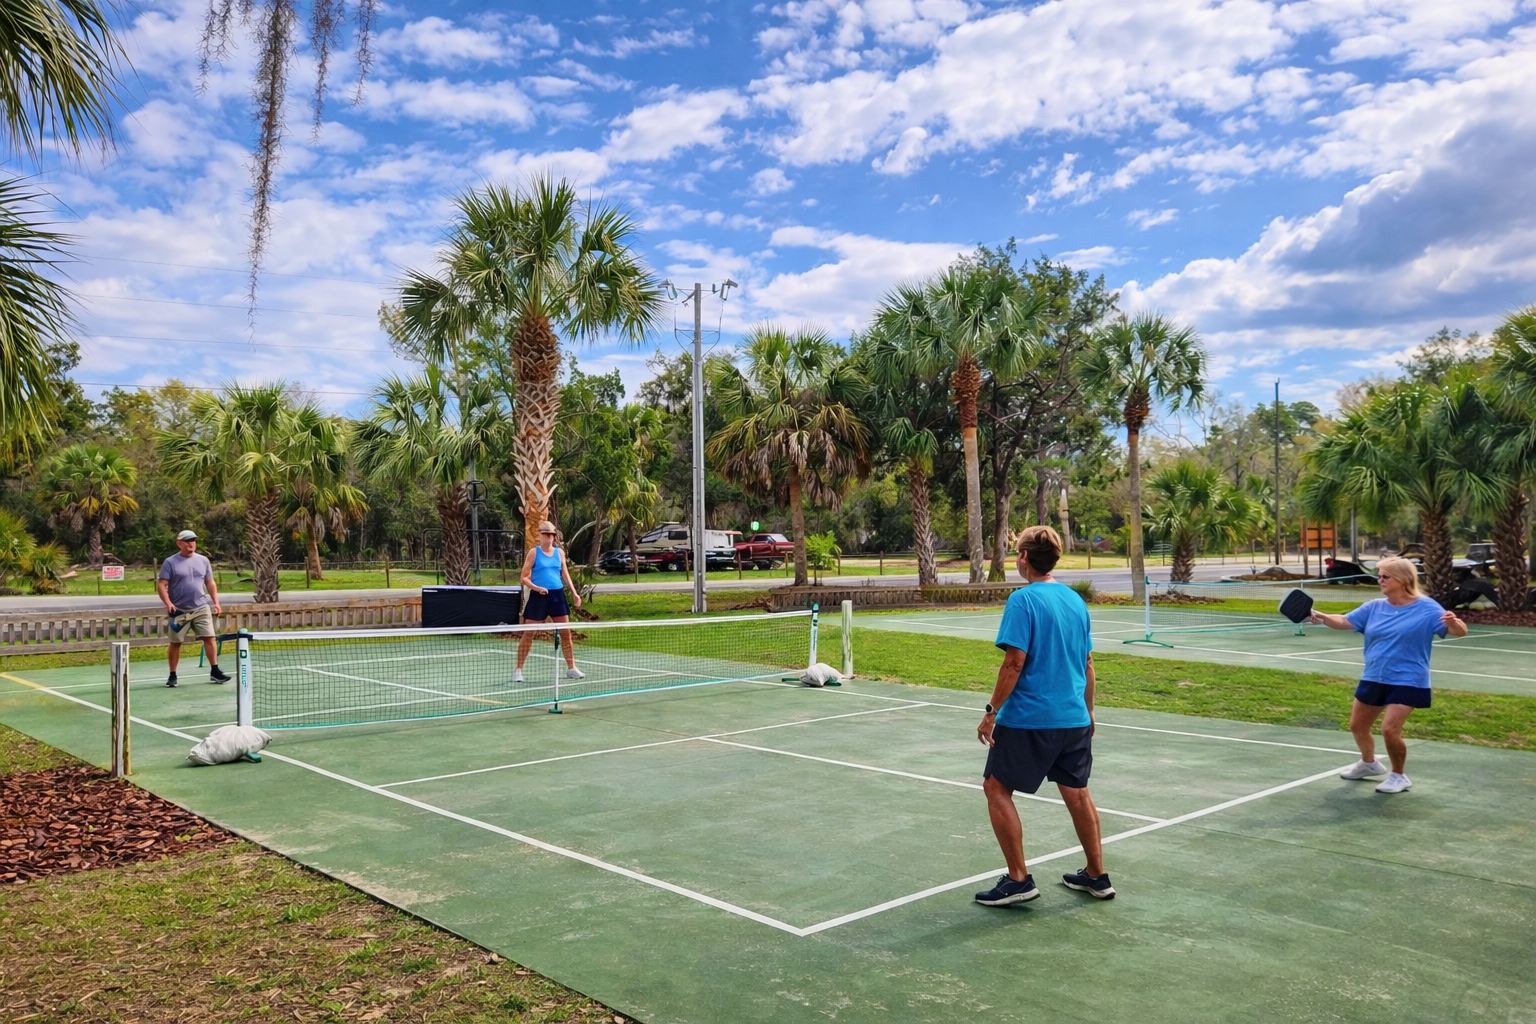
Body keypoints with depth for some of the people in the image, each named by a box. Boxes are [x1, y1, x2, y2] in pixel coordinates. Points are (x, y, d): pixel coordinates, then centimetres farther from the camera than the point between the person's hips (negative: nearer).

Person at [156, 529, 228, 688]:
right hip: (179, 610, -2)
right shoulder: (170, 562, -3)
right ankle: (172, 675, 16)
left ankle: (214, 671, -1)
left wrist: (216, 602, 6)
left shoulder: (203, 560, 9)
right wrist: (168, 603, -20)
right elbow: (161, 584, -7)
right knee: (175, 643, 5)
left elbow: (210, 583, 15)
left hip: (201, 608, 3)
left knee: (210, 638, -6)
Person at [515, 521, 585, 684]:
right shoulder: (534, 552, -3)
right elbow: (524, 577, -5)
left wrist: (574, 593, 5)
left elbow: (565, 574, 15)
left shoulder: (559, 552, 8)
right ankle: (518, 670, 10)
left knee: (566, 633, 4)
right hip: (538, 596, -4)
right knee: (528, 634, 1)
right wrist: (536, 587, -22)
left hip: (557, 595, 4)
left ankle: (571, 668, 13)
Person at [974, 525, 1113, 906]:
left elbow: (1014, 662, -19)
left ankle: (1018, 879, 5)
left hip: (1028, 718, -7)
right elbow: (1087, 663, 14)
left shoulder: (1023, 599, -13)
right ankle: (1096, 876, 25)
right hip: (1074, 718, 7)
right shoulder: (1075, 600, 8)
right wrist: (1087, 711, 23)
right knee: (1077, 793, 16)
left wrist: (992, 711, -13)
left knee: (997, 788, 5)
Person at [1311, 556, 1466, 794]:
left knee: (1390, 730, -15)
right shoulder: (1374, 607, 2)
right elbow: (1343, 622, 0)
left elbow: (1459, 631, -15)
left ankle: (1399, 776, 10)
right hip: (1373, 679, 6)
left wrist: (1453, 621, -39)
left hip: (1407, 682, -6)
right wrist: (1321, 617, -20)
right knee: (1357, 725, 14)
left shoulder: (1427, 608, -11)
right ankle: (1369, 763, 42)